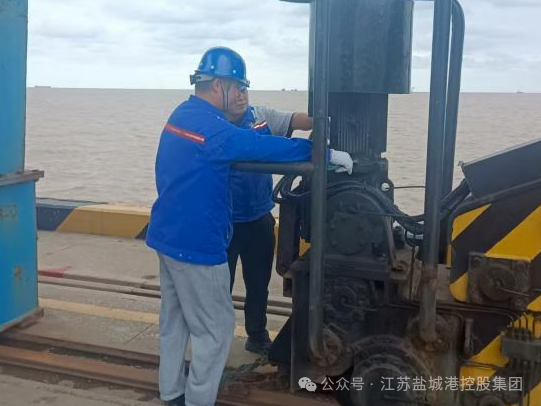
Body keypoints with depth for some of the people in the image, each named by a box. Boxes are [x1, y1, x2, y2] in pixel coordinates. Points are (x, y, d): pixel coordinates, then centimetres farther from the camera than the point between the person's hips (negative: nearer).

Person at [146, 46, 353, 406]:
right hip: (195, 243, -10)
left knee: (175, 319, 19)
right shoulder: (210, 126, -22)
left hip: (168, 236, 10)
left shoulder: (182, 114, 9)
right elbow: (265, 147, -24)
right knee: (216, 329, 3)